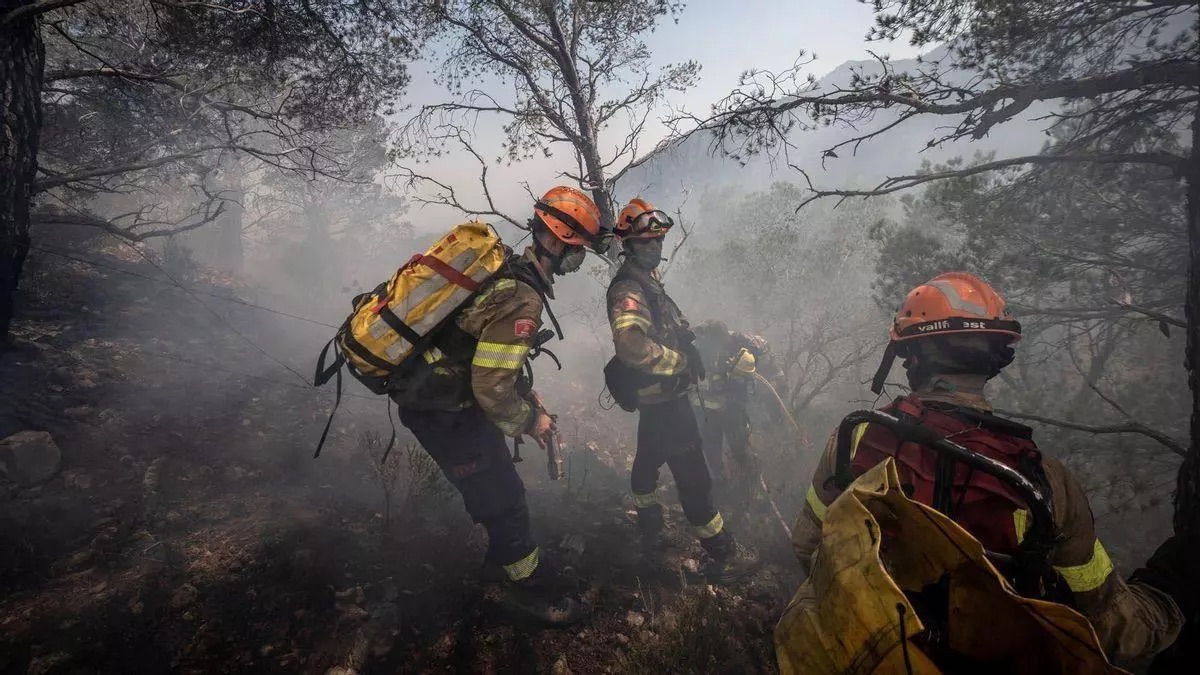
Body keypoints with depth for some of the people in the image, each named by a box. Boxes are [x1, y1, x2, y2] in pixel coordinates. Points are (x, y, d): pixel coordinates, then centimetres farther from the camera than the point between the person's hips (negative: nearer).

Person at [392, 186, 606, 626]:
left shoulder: (505, 266, 1)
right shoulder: (523, 300, -28)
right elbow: (493, 389, -27)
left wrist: (526, 401, 14)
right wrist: (530, 421, -9)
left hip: (429, 388, 9)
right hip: (442, 411, -9)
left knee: (498, 481, 23)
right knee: (503, 497, 5)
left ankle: (501, 559, 44)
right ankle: (529, 588, 26)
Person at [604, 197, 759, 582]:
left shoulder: (646, 281, 12)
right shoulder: (628, 290, -21)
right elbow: (632, 345, -38)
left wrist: (688, 338, 10)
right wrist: (679, 361, -25)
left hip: (655, 395, 11)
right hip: (663, 396, -11)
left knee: (648, 462, 23)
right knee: (693, 476, -2)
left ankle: (650, 541, 42)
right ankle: (724, 557, 11)